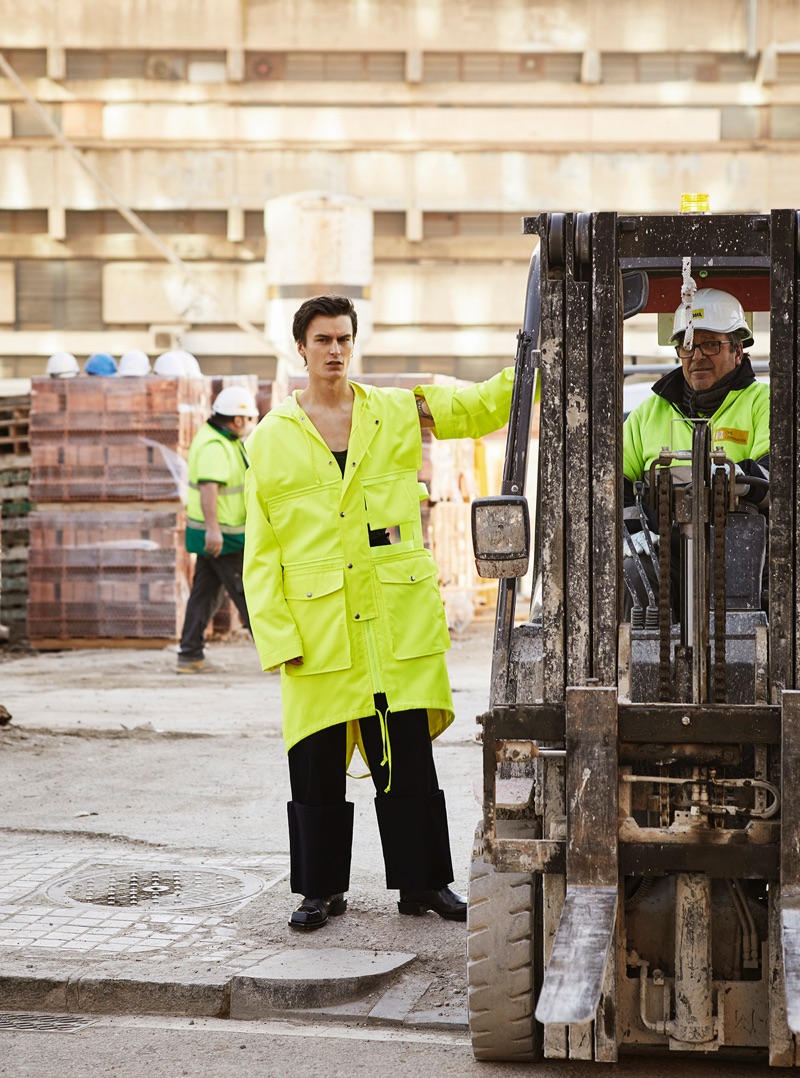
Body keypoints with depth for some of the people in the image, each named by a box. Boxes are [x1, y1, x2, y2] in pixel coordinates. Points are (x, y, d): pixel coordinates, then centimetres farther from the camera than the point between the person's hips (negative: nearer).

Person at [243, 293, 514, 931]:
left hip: (399, 620, 1)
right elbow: (261, 552, 4)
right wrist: (277, 636, -4)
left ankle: (423, 883, 16)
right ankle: (322, 889, 17)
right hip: (318, 626, -1)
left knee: (409, 758, 5)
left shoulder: (400, 413, 9)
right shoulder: (271, 440, 6)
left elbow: (485, 404, 9)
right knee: (318, 765, 4)